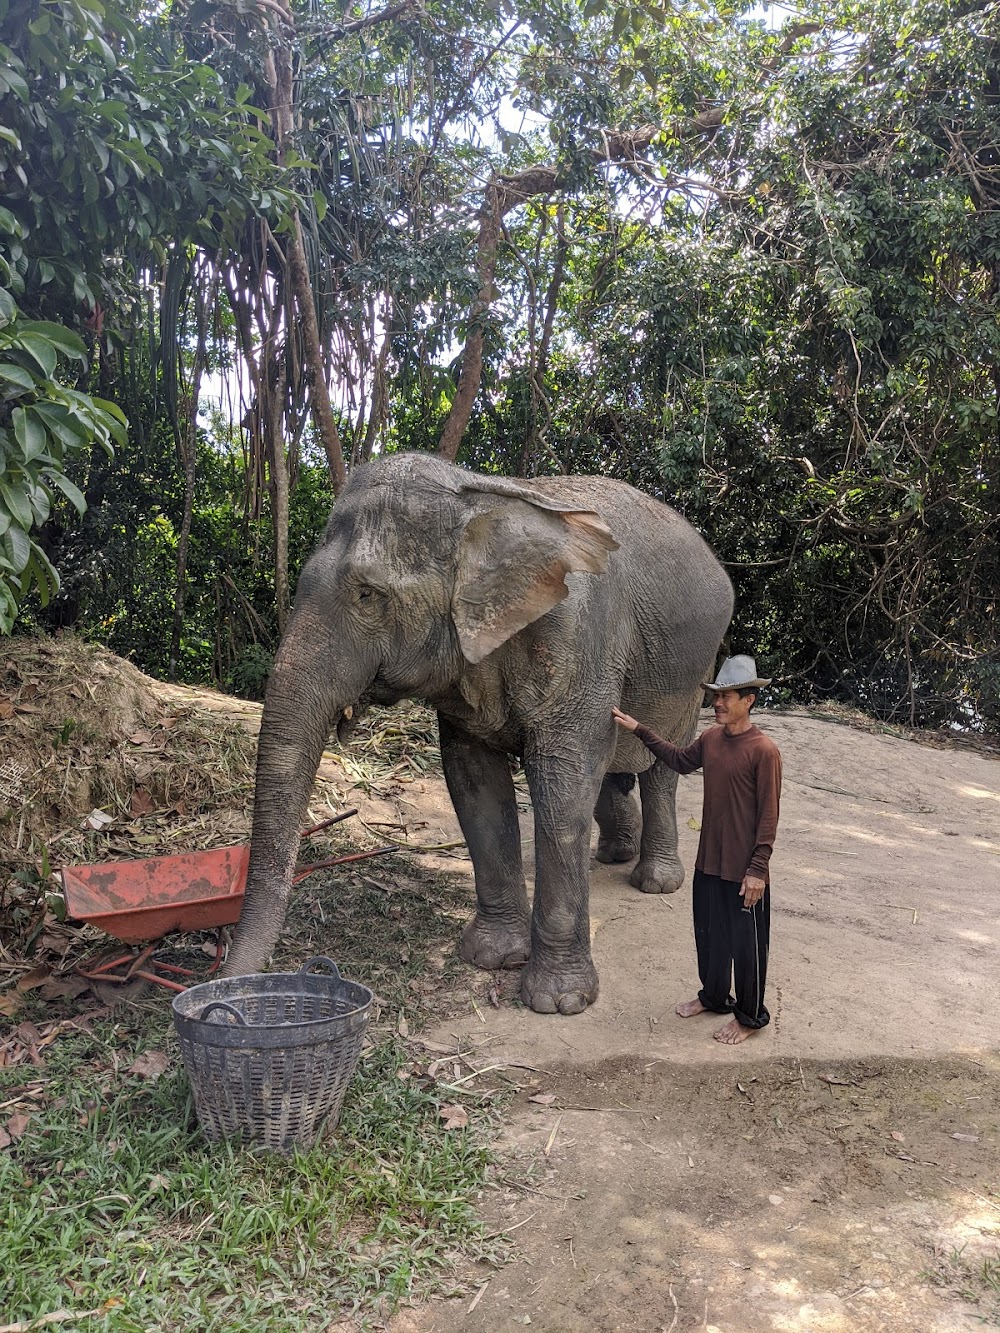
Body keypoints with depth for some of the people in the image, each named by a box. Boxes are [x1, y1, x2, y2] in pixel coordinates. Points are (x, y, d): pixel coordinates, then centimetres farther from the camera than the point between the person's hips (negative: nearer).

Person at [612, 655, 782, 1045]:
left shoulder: (764, 750, -19)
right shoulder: (710, 738, 1)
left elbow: (769, 815, -17)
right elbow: (680, 760, 22)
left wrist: (757, 869, -17)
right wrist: (639, 730, 17)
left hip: (743, 870, -7)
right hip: (708, 862, 7)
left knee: (746, 943, 9)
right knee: (709, 934, 21)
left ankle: (750, 1015, 27)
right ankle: (713, 996, 42)